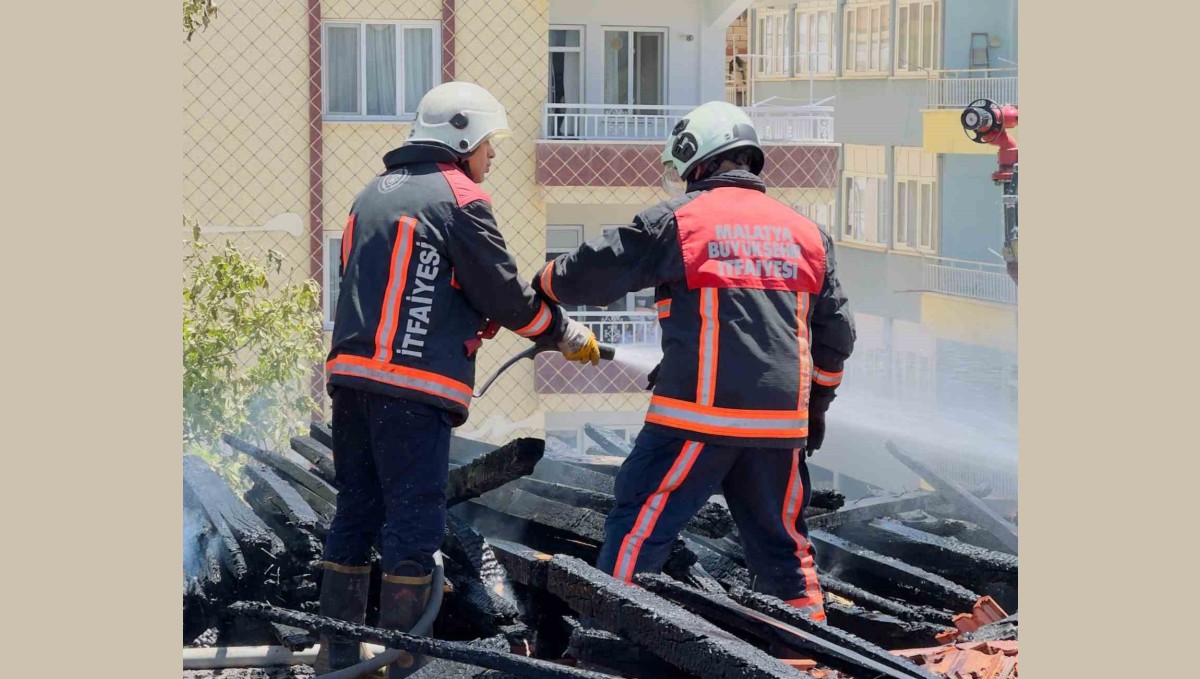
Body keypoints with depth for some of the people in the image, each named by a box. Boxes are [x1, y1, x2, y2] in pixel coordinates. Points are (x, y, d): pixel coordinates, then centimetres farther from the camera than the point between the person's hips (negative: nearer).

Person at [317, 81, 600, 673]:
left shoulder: (373, 194, 19)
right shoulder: (458, 198, -5)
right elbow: (505, 294, -5)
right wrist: (567, 334, 9)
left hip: (351, 372, 8)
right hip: (413, 385, -8)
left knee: (356, 511, 13)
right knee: (414, 519, -3)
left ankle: (337, 656, 17)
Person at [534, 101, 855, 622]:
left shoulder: (675, 222, -1)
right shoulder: (806, 233, 14)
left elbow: (586, 277, 3)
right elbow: (835, 335, 18)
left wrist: (544, 282, 24)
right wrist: (816, 404, 29)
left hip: (700, 415, -5)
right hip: (783, 422, 5)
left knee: (638, 528, 2)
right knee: (782, 544, 16)